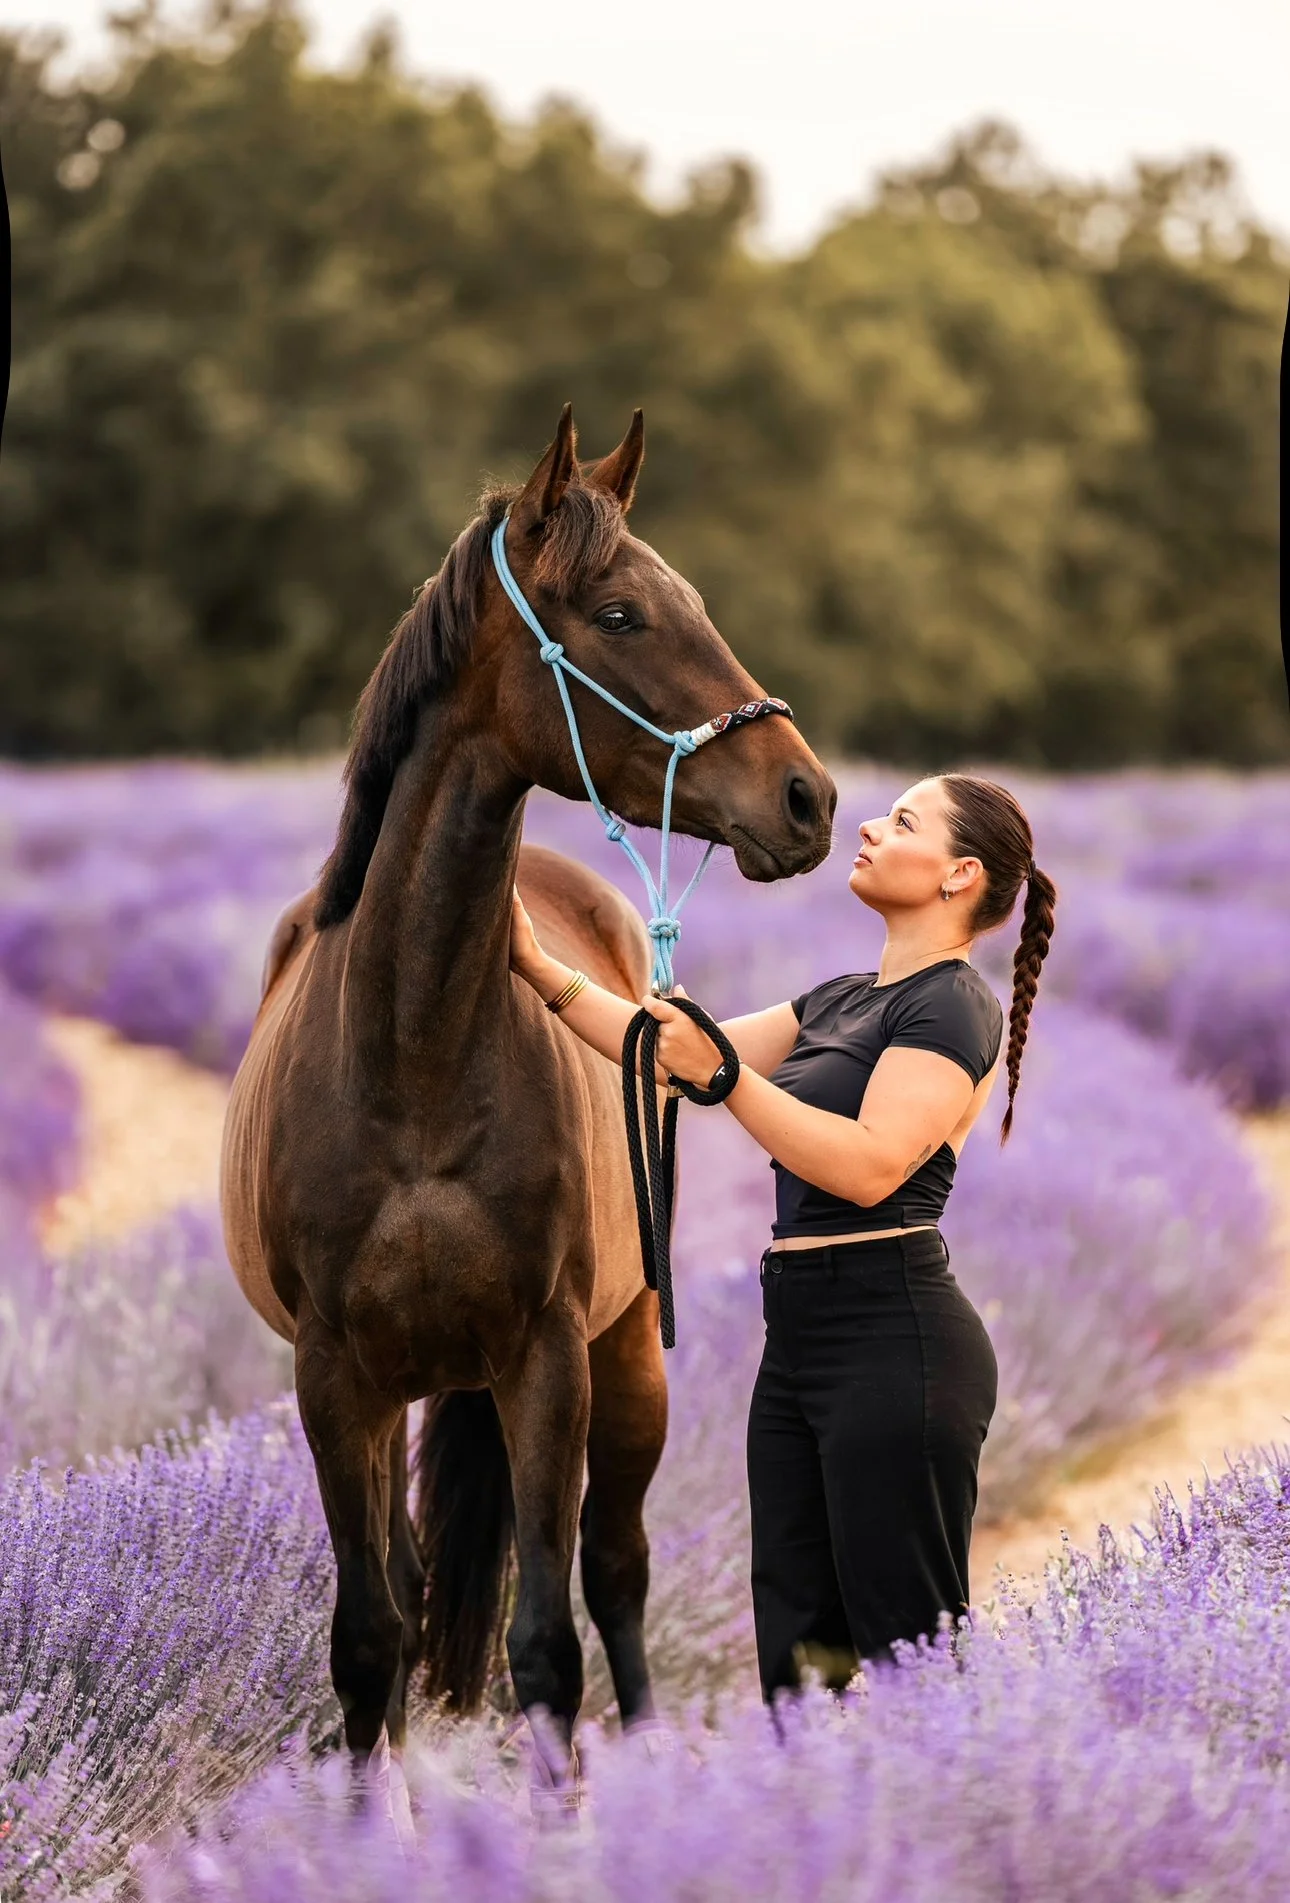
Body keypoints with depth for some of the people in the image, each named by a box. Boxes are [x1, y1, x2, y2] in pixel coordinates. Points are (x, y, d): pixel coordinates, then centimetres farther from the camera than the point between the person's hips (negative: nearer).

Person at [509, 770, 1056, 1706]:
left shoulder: (952, 1005, -9)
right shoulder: (845, 999, 19)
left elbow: (871, 1164, -22)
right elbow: (674, 1055, 22)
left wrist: (724, 1075, -23)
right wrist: (540, 968, 17)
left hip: (894, 1344, -9)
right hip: (799, 1341, 9)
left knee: (908, 1650, -7)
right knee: (796, 1647, 8)